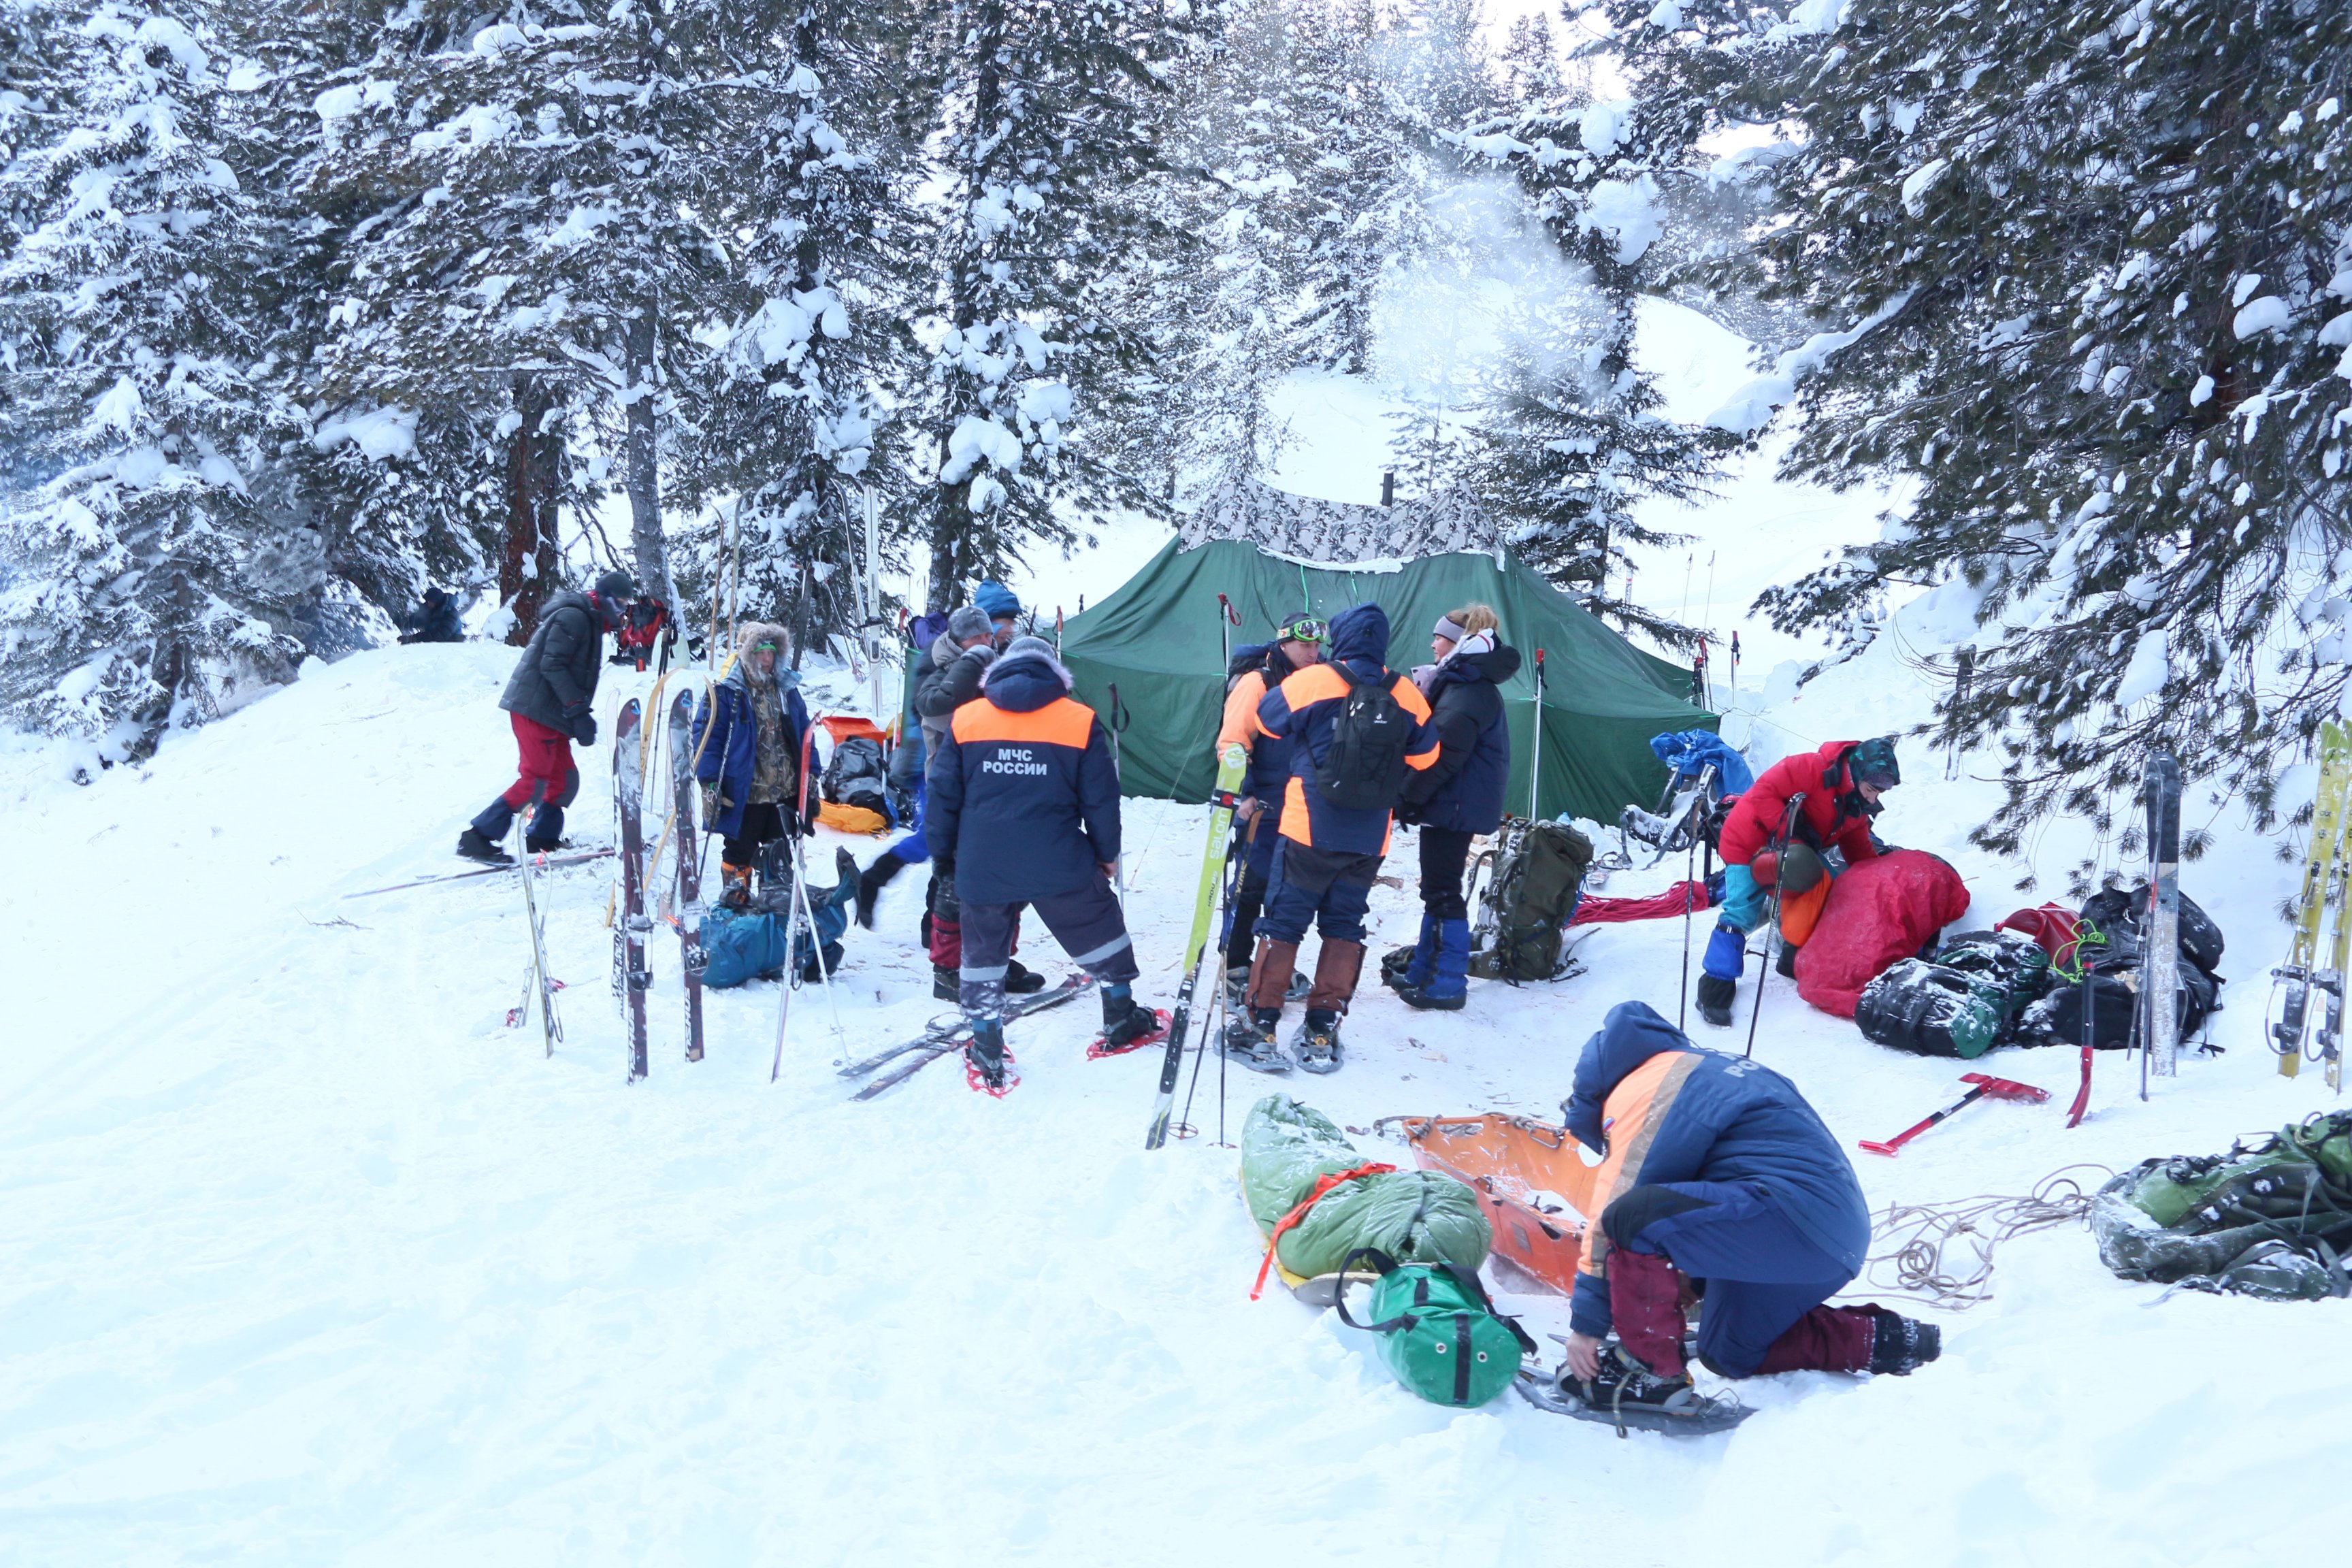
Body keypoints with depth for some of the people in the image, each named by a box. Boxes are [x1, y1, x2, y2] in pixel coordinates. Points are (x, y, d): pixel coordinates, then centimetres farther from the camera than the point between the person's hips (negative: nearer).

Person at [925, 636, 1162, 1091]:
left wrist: (942, 854, 17)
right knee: (1101, 932, 20)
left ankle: (988, 1056, 14)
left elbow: (943, 796, 6)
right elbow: (1101, 799, 2)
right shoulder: (1081, 722, -1)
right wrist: (1107, 853, 16)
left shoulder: (964, 720, 4)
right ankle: (1122, 1020, 32)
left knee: (984, 954, 14)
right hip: (1059, 866, -1)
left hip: (982, 869, 1)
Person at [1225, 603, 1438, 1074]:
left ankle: (1261, 1028, 2)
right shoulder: (1405, 694, -1)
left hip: (1310, 828, -3)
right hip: (1371, 837, 3)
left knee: (1283, 923, 4)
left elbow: (1268, 718, 6)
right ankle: (1323, 1033, 11)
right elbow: (1424, 754, 11)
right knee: (1344, 927, 12)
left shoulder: (1312, 682, -10)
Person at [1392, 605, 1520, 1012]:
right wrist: (1414, 797, 15)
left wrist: (1410, 796, -16)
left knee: (1442, 893, -6)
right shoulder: (1460, 682, 16)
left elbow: (1444, 754, -23)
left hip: (1455, 806, -11)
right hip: (1451, 805, 11)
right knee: (1436, 890, 17)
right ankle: (1424, 970, 26)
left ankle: (1449, 983, -2)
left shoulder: (1468, 691, -18)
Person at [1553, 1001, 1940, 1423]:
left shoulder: (1640, 1088, -3)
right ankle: (1877, 1340, 20)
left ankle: (1653, 1371, -8)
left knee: (1636, 1218, -23)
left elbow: (1613, 1217, -8)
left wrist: (1587, 1323, -4)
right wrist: (1691, 1287, 46)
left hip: (1792, 1211, -10)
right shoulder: (1705, 1069, 27)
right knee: (1728, 1354, 25)